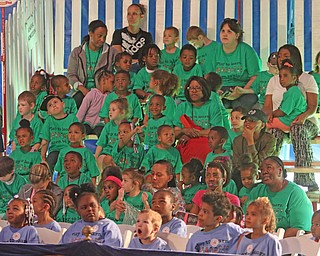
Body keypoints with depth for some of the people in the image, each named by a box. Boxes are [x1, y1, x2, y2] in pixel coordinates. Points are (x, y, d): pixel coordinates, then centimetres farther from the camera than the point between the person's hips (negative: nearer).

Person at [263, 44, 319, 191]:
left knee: (298, 129, -39)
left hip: (305, 122, -2)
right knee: (274, 130, -35)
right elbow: (267, 106, 12)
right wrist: (271, 115, -15)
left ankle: (306, 178, -44)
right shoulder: (274, 81, 19)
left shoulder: (307, 79, 9)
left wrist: (304, 116, -27)